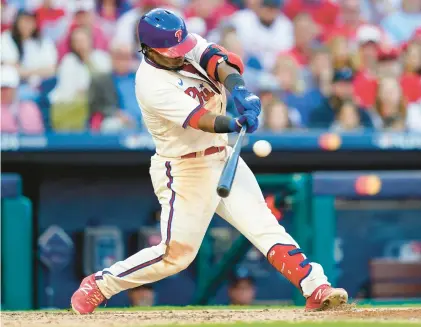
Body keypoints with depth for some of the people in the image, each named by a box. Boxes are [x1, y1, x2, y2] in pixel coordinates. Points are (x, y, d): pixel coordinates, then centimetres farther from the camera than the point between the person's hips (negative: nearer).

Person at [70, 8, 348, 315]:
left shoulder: (189, 45, -2)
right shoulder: (151, 83, -23)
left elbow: (220, 60, -20)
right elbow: (199, 119, -34)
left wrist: (237, 87, -41)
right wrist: (236, 124, -51)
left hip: (223, 158, 6)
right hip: (185, 171, -6)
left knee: (264, 226, -4)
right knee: (176, 253, -2)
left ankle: (316, 289, -9)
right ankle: (97, 285, 13)